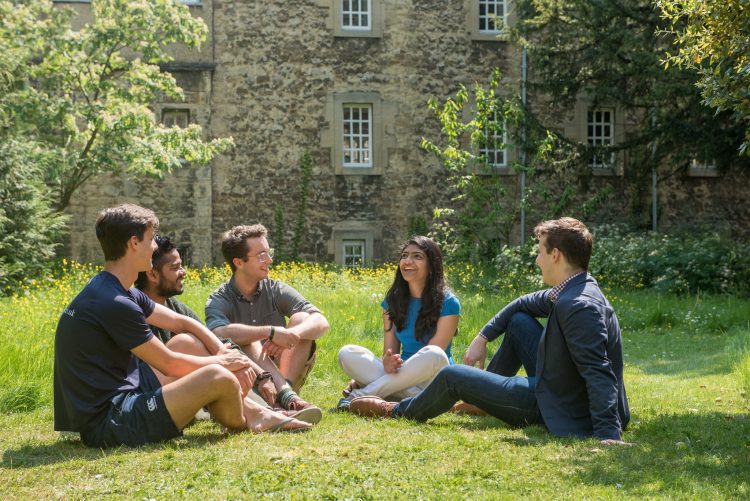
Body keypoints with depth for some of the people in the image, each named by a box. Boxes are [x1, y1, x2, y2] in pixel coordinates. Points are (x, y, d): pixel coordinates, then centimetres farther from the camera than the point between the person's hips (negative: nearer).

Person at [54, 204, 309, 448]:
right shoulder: (114, 305, -20)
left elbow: (181, 322, 16)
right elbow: (169, 365, -13)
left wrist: (225, 352, 4)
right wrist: (223, 361, 3)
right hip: (107, 422, -11)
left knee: (188, 343, 15)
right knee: (218, 377, -19)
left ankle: (251, 410, 10)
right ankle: (244, 424, 12)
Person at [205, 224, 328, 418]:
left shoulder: (276, 290, 2)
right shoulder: (219, 300, -7)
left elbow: (321, 322, -11)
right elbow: (219, 333, -32)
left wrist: (291, 335, -31)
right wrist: (270, 332, -38)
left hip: (284, 376, 3)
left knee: (301, 319, -15)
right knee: (247, 341, -29)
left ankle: (284, 391, -34)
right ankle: (286, 396, -47)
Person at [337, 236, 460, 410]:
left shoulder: (447, 303, -7)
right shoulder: (393, 300, 7)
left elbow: (433, 354, -14)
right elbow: (389, 351, 0)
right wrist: (388, 363, -25)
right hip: (402, 375, 4)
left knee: (434, 355, -37)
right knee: (347, 353, -16)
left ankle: (361, 395, -31)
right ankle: (415, 398, -33)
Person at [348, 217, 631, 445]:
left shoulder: (578, 306, -29)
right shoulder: (574, 290, 3)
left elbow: (599, 374, -35)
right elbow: (525, 303, 19)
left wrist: (608, 435, -40)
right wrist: (482, 338, 14)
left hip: (559, 410, -9)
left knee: (451, 376, 1)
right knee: (518, 319, 21)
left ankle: (397, 412, 29)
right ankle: (485, 397, 34)